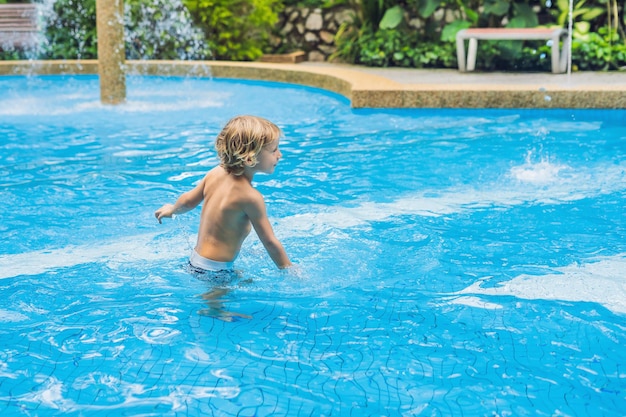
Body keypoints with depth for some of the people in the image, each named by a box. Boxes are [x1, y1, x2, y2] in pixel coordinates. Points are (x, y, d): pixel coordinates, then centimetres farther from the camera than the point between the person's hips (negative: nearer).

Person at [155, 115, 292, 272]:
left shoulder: (215, 173, 2)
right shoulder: (250, 196, -20)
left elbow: (188, 201, 18)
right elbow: (270, 242, -12)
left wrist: (172, 210, 41)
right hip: (213, 271, -9)